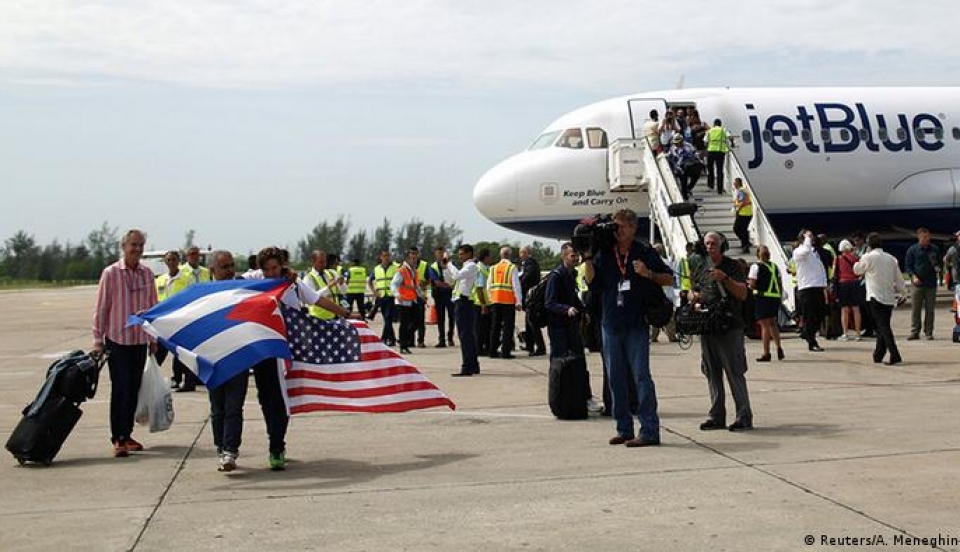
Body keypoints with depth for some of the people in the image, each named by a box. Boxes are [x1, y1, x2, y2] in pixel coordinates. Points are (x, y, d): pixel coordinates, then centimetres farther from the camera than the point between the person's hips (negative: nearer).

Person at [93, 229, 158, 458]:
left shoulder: (147, 274, 6)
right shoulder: (111, 273, -5)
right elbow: (101, 308, -3)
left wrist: (154, 339, 13)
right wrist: (98, 340, -6)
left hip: (140, 340, 4)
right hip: (117, 339, -4)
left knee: (134, 389, 9)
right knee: (120, 389, -6)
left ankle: (127, 434, 19)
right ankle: (118, 439, -3)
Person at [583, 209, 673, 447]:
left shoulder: (645, 253, 0)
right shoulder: (604, 254, 9)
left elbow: (669, 278, 3)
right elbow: (591, 281, 1)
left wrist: (648, 274, -13)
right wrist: (587, 257, -7)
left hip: (636, 324, -4)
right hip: (611, 323, 4)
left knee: (641, 376, -8)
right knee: (616, 379, 7)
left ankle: (650, 431, -6)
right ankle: (624, 429, 15)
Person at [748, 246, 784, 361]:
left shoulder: (756, 266, -5)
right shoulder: (775, 266, 14)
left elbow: (752, 285, -12)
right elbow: (780, 284, 14)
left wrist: (748, 282, 9)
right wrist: (781, 298, 19)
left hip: (763, 297, -6)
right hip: (776, 296, 6)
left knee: (765, 325, -2)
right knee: (773, 323, 21)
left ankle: (766, 353, -2)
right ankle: (779, 348, 10)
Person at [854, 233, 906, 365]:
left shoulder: (868, 257, -6)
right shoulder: (891, 258, 9)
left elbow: (857, 270, 10)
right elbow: (898, 278, 11)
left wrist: (862, 258, 28)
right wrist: (902, 291, 24)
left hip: (876, 297, -6)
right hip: (889, 297, 6)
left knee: (883, 326, -9)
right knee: (883, 326, 14)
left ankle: (895, 356, -19)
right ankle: (879, 354, 24)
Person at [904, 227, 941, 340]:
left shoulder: (935, 249, 8)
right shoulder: (912, 250, 2)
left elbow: (939, 262, 19)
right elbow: (907, 266, 3)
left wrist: (937, 267, -4)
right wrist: (913, 276, -12)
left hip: (931, 284, 2)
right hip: (918, 283, -2)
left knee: (930, 310, 3)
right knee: (915, 309, -1)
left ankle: (928, 332, 9)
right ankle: (914, 332, 4)